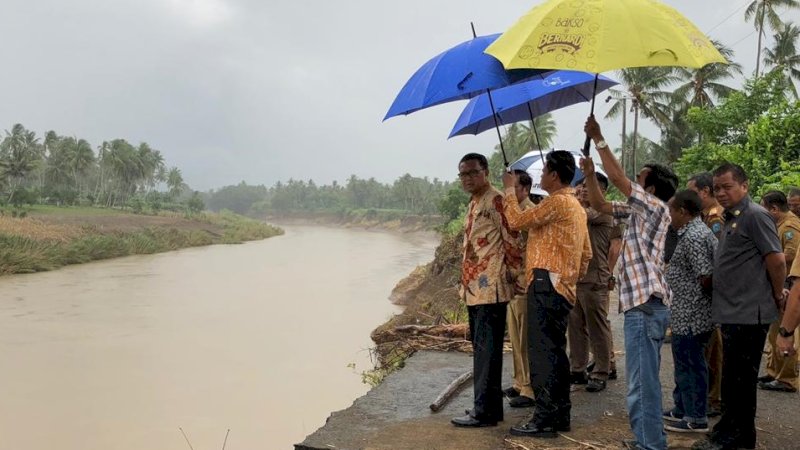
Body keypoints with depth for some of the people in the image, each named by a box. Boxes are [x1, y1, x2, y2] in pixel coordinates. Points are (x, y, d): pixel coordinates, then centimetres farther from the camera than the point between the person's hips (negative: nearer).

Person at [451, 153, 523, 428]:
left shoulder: (496, 200, -10)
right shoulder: (474, 204, 18)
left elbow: (511, 239, -13)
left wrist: (514, 275, -11)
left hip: (489, 288, -10)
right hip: (475, 287, 10)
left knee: (486, 349, -5)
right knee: (481, 348, 14)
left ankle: (485, 411, 1)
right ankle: (489, 405, 23)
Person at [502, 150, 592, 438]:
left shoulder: (557, 202, -13)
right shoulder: (576, 206, 20)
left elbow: (516, 221, -13)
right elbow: (586, 253, 23)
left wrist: (509, 190, 0)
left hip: (546, 285, -10)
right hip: (562, 288, 10)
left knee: (542, 352, -8)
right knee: (555, 351, 14)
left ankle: (545, 419, -5)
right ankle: (560, 414, 20)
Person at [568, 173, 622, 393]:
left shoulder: (603, 211, -7)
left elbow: (583, 214, -23)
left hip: (594, 280, -7)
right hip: (574, 278, 7)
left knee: (598, 329, 1)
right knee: (576, 327, 12)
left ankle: (601, 373, 10)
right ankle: (577, 370, 22)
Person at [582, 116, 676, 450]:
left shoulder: (655, 207, -8)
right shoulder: (637, 212, 17)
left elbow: (617, 177, -14)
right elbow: (600, 205, 21)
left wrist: (598, 139, -8)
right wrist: (589, 173, 8)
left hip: (645, 304, -10)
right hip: (642, 302, 10)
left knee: (643, 380, -9)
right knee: (644, 378, 16)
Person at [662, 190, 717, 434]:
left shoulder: (692, 236, -20)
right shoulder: (698, 231, 13)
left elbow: (707, 276, -23)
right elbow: (709, 273, 16)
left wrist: (700, 296, -7)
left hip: (691, 315, -10)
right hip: (688, 313, 10)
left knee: (691, 364, 1)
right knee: (685, 362, 19)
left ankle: (696, 418, 12)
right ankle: (682, 409, 32)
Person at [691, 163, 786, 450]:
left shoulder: (755, 216, -13)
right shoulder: (731, 219, 15)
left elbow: (776, 260, -16)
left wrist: (777, 296, -5)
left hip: (748, 314, -9)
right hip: (732, 313, 9)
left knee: (741, 380, 1)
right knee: (732, 378, 17)